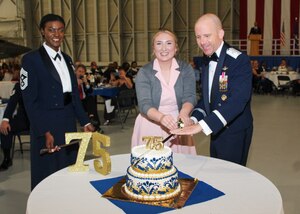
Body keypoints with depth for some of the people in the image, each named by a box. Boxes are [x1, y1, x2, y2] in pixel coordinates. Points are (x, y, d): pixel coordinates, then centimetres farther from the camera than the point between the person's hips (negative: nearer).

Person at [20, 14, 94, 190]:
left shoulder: (67, 59, 12)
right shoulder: (31, 59, -8)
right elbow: (30, 101, -12)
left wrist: (85, 122, 6)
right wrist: (45, 132, -18)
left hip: (69, 124, 6)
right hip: (46, 126, -6)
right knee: (48, 175, 5)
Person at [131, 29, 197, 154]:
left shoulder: (186, 69, -1)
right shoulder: (144, 72, -6)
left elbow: (189, 97, -11)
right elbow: (144, 104, -16)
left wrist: (184, 113, -34)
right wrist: (161, 117, -37)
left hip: (177, 125, 1)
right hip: (150, 127, -1)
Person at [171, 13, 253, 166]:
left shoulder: (239, 61, -18)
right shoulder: (207, 63, 8)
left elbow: (237, 101, -29)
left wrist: (202, 125, -34)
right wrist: (193, 119, -4)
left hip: (235, 133, -7)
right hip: (216, 130, 7)